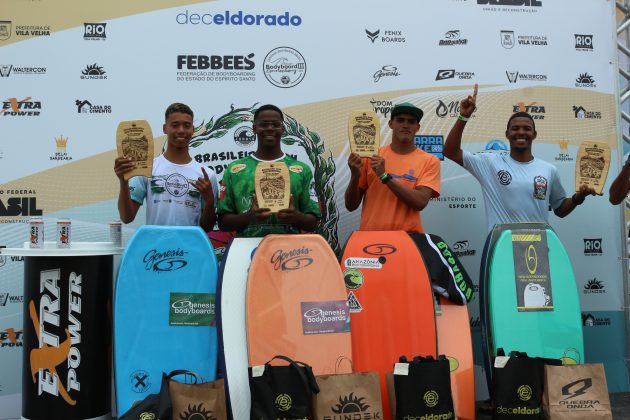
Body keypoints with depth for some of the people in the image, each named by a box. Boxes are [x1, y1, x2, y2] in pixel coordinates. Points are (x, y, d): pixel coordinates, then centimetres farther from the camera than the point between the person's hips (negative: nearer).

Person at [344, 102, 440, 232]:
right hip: (370, 235, 1)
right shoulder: (371, 156, 4)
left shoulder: (429, 161, 2)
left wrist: (384, 176, -15)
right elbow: (351, 206, 5)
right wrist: (355, 176, -12)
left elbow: (420, 202, -12)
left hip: (407, 237, 0)